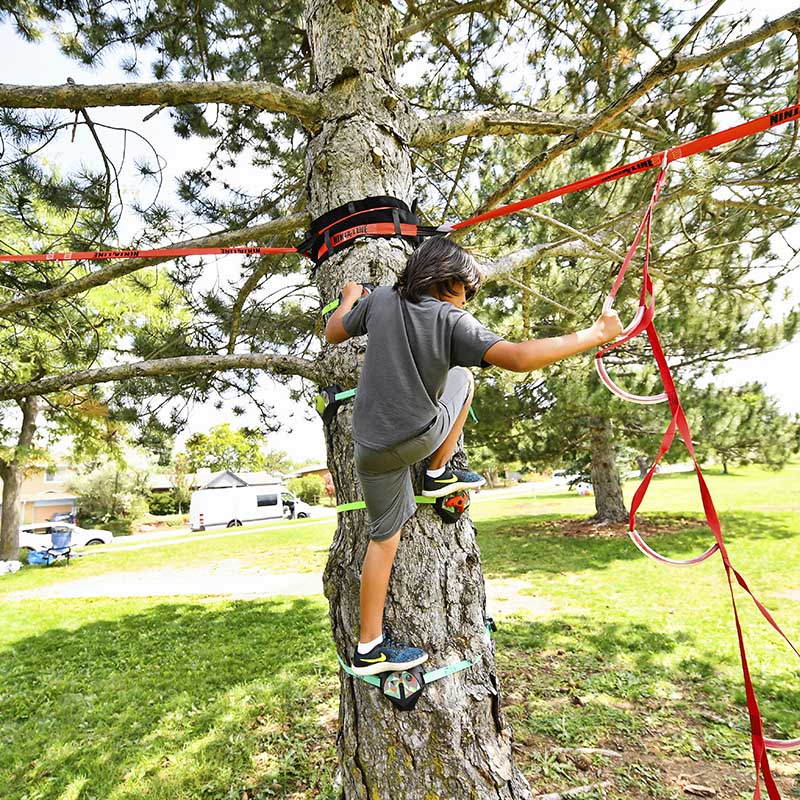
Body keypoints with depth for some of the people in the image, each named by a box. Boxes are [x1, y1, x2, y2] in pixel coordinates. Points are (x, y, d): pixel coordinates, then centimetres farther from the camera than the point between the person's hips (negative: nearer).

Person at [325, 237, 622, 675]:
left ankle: (369, 646, 23)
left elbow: (333, 333, 14)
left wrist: (349, 297, 34)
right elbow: (518, 357, -27)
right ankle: (438, 474, 21)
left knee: (385, 535, 18)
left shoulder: (381, 299, 1)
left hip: (372, 446, 5)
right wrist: (595, 335, -17)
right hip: (420, 437, -5)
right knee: (462, 378, 18)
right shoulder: (453, 321, -14)